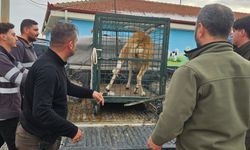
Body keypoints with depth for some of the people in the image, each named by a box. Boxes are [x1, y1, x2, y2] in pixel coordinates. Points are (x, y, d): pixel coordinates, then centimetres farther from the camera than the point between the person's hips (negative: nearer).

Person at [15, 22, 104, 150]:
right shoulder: (48, 69, -31)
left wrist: (91, 93, 9)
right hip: (35, 139, -9)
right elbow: (41, 112, -37)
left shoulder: (54, 64, 3)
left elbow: (67, 87, 18)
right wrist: (72, 130, -29)